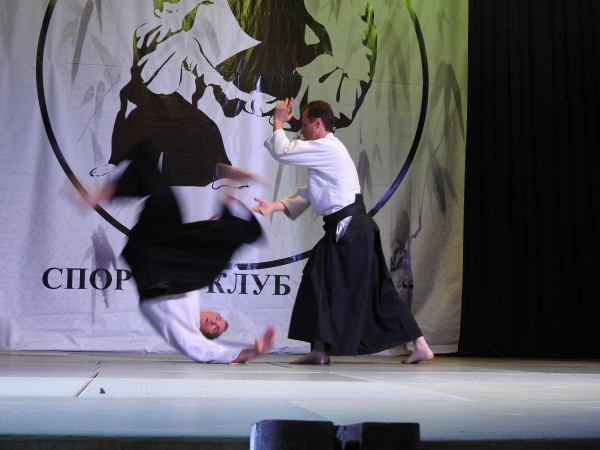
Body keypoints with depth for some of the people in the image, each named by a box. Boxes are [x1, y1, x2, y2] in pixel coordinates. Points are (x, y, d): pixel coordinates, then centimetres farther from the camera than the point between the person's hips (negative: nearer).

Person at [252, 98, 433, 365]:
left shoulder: (327, 148, -12)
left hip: (349, 229, -10)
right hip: (351, 229, 10)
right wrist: (275, 206, 6)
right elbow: (308, 194, 17)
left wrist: (278, 124, 5)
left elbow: (282, 152, -13)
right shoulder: (326, 152, 20)